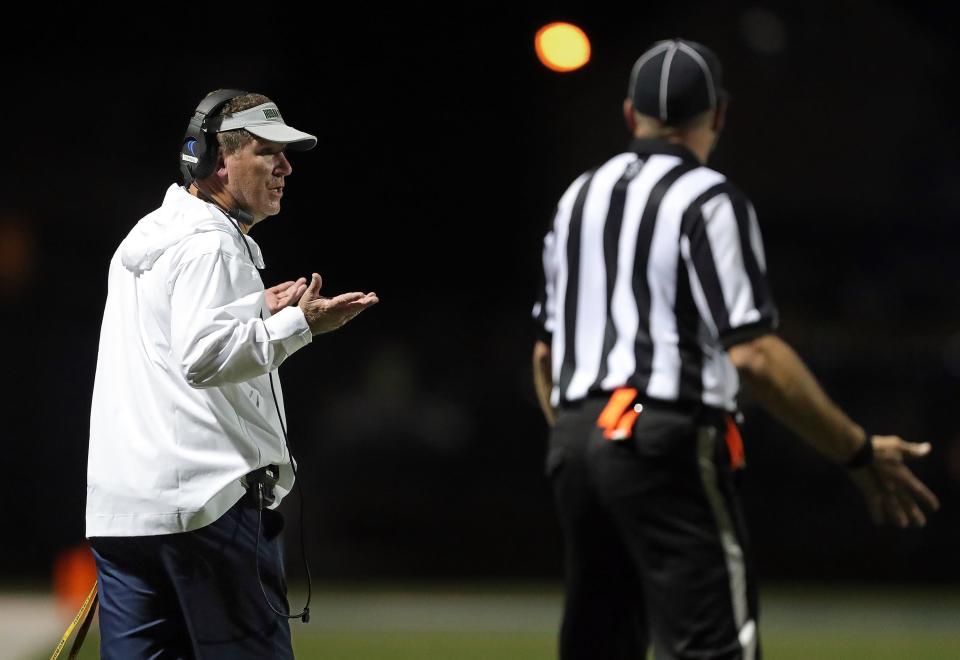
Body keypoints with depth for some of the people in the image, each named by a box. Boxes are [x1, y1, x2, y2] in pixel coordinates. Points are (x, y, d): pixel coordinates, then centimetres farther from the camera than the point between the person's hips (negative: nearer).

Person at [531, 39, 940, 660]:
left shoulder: (580, 196, 17)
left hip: (575, 441, 8)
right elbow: (753, 353, -15)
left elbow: (545, 353, 20)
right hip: (667, 444, -8)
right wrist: (860, 452, -12)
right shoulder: (709, 201, -6)